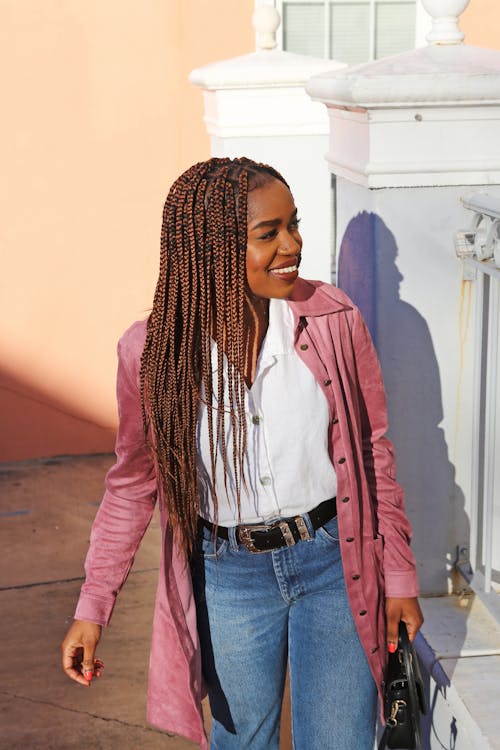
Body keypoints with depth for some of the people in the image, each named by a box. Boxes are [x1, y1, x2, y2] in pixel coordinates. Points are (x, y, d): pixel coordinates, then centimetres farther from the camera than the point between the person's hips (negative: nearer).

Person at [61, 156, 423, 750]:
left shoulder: (334, 320, -12)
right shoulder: (153, 350, -11)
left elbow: (374, 451, -1)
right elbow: (132, 483, 1)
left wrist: (399, 577, 2)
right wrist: (92, 608, 0)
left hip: (332, 557, 0)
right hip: (228, 572, 1)